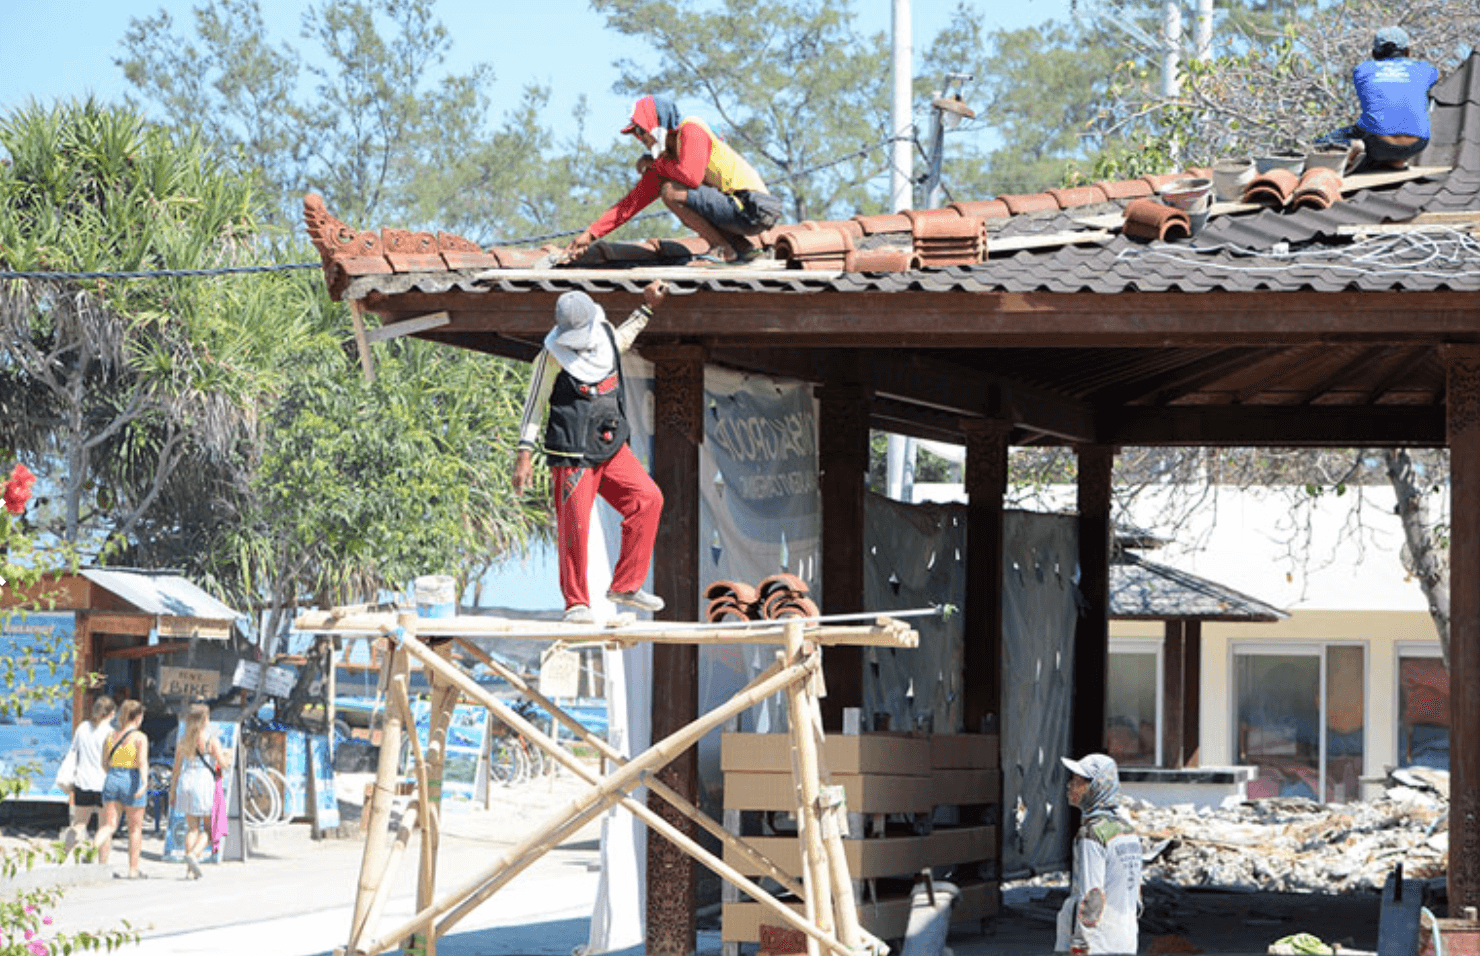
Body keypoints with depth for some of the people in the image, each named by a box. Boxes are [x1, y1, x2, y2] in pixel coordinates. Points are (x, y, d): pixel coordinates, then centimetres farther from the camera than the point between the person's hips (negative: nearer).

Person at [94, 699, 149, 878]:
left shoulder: (111, 736, 8)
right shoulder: (140, 737, -7)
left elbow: (104, 763, 13)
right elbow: (143, 762, -21)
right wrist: (145, 782, -31)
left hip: (112, 778, 4)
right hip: (131, 781, -4)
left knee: (109, 825, 3)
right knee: (135, 828, 10)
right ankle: (133, 869, 14)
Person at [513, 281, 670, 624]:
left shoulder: (606, 336, 7)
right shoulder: (554, 355, -11)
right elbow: (535, 404, -6)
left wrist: (646, 309, 35)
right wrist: (524, 455, -10)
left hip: (611, 447, 7)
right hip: (572, 454, -6)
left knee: (648, 499, -3)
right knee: (574, 525, -11)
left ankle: (625, 585, 4)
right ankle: (576, 603, 1)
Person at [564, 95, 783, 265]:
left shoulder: (691, 129, -9)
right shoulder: (664, 159, 16)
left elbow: (691, 177, -25)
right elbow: (632, 202, 18)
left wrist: (655, 164, -5)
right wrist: (590, 234, 14)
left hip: (752, 207, -9)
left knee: (672, 192, -17)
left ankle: (724, 249, -10)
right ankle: (743, 249, 14)